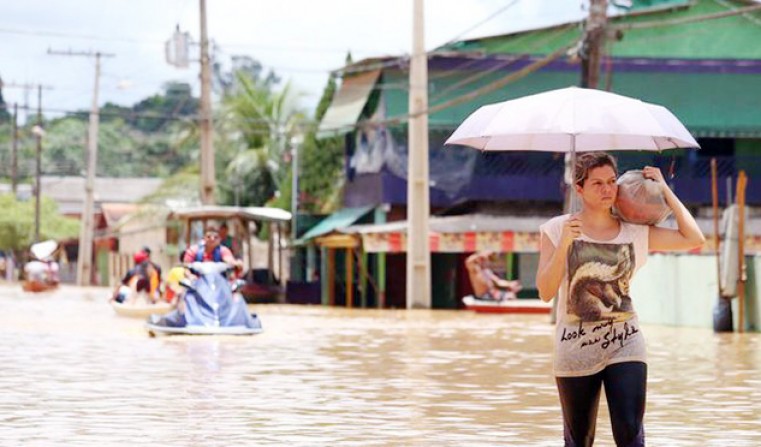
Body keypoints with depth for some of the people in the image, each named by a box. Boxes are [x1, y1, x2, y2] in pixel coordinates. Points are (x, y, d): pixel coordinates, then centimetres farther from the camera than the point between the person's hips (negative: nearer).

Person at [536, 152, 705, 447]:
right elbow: (545, 292, -9)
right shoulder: (557, 229, -2)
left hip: (625, 345, 1)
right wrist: (564, 244, -21)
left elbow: (693, 239, -1)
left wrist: (664, 190, 1)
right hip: (575, 348, -1)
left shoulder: (635, 232, 3)